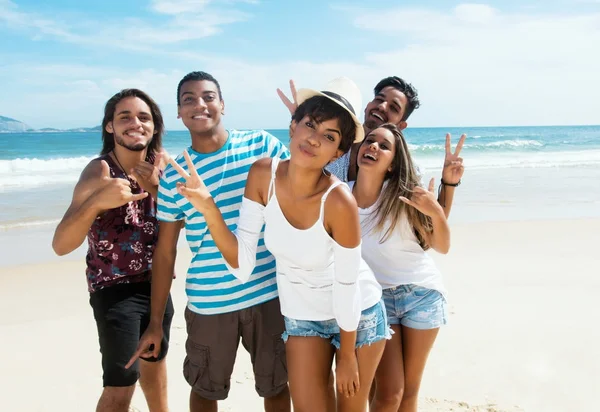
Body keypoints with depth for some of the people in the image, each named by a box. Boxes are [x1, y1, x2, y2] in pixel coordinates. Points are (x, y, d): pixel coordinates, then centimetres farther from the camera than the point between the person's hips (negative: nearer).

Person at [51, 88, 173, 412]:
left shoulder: (160, 163, -6)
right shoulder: (99, 172, -21)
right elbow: (61, 245, -30)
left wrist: (156, 189, -21)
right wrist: (97, 201, -47)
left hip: (157, 281, 6)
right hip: (115, 288, -6)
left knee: (155, 357, 26)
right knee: (120, 385, -9)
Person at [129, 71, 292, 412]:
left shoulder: (262, 144, -3)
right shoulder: (173, 176, 0)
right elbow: (165, 251, 5)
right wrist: (156, 322, 6)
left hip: (268, 293, 0)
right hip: (208, 304, 1)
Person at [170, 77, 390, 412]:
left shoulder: (339, 201, -32)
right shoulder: (262, 174, -20)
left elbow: (348, 287, -19)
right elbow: (243, 266, -18)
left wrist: (348, 356, -7)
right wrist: (209, 209, -31)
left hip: (357, 314, -2)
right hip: (302, 316, 3)